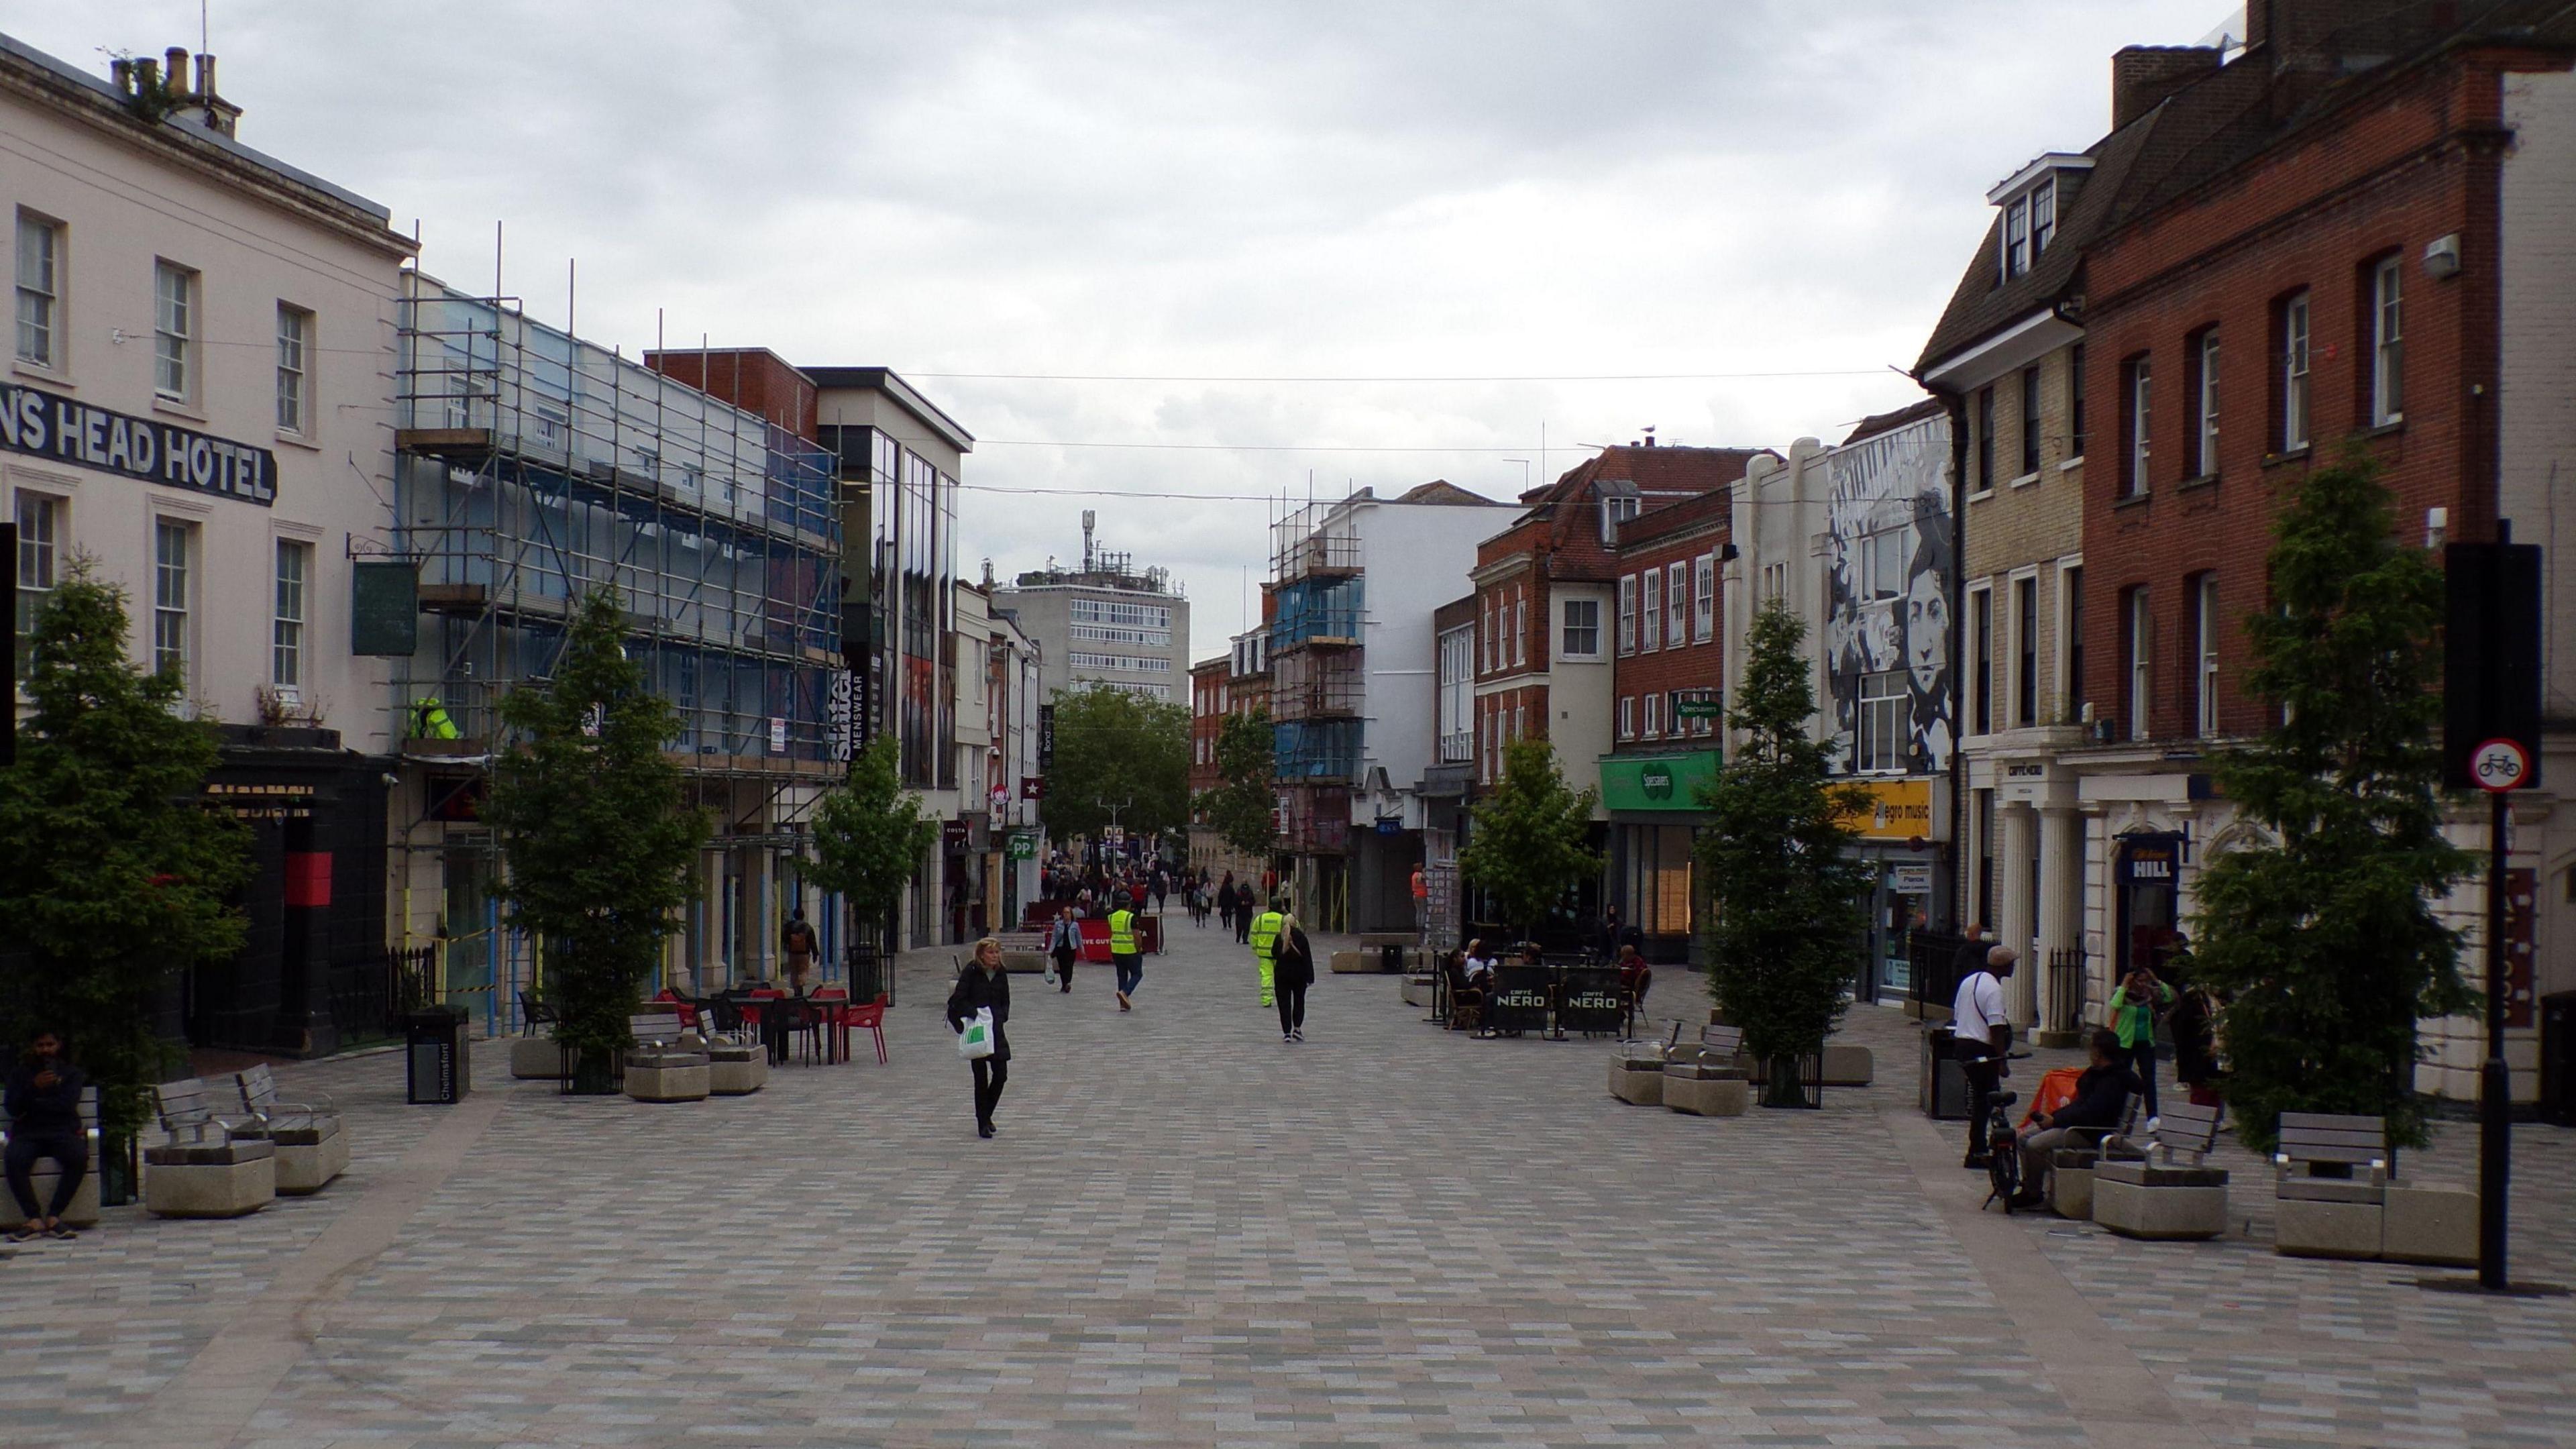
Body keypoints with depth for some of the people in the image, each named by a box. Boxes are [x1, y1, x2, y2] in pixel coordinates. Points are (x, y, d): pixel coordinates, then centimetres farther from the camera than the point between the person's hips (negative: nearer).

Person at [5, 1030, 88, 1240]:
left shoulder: (71, 1073, 18)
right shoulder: (21, 1074, 20)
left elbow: (68, 1104, 0)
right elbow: (13, 1108, 4)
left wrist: (34, 1105, -3)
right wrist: (34, 1087, -10)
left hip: (62, 1131, 0)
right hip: (27, 1133, 0)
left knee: (79, 1158, -34)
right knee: (15, 1160, -35)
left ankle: (53, 1216, -30)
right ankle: (34, 1219, -33)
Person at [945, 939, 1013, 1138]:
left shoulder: (1001, 974, 6)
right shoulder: (971, 972, -8)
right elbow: (959, 1000, -10)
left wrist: (1000, 1016, -6)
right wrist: (976, 1013, -22)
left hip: (996, 1030, 4)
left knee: (1001, 1074, 1)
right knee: (981, 1077, -1)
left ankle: (986, 1115, 23)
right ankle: (983, 1123, 8)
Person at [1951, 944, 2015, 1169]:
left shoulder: (1969, 980, 13)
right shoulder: (1993, 989, -16)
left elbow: (1956, 1015, 19)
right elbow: (1996, 1028, -21)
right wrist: (2002, 1060, -19)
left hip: (1963, 1043, 9)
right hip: (1982, 1051, -9)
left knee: (1980, 1098, 16)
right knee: (1985, 1100, -3)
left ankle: (1979, 1149, 20)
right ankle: (1976, 1153, -3)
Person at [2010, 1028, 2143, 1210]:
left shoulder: (2113, 1081, -19)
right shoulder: (2097, 1073, 14)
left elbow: (2089, 1113, -26)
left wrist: (2055, 1120, -19)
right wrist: (2053, 1116, 5)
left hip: (2091, 1133, -11)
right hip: (2078, 1124, 11)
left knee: (2035, 1145, -23)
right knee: (2024, 1138, 8)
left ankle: (2034, 1194, -10)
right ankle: (2028, 1186, 7)